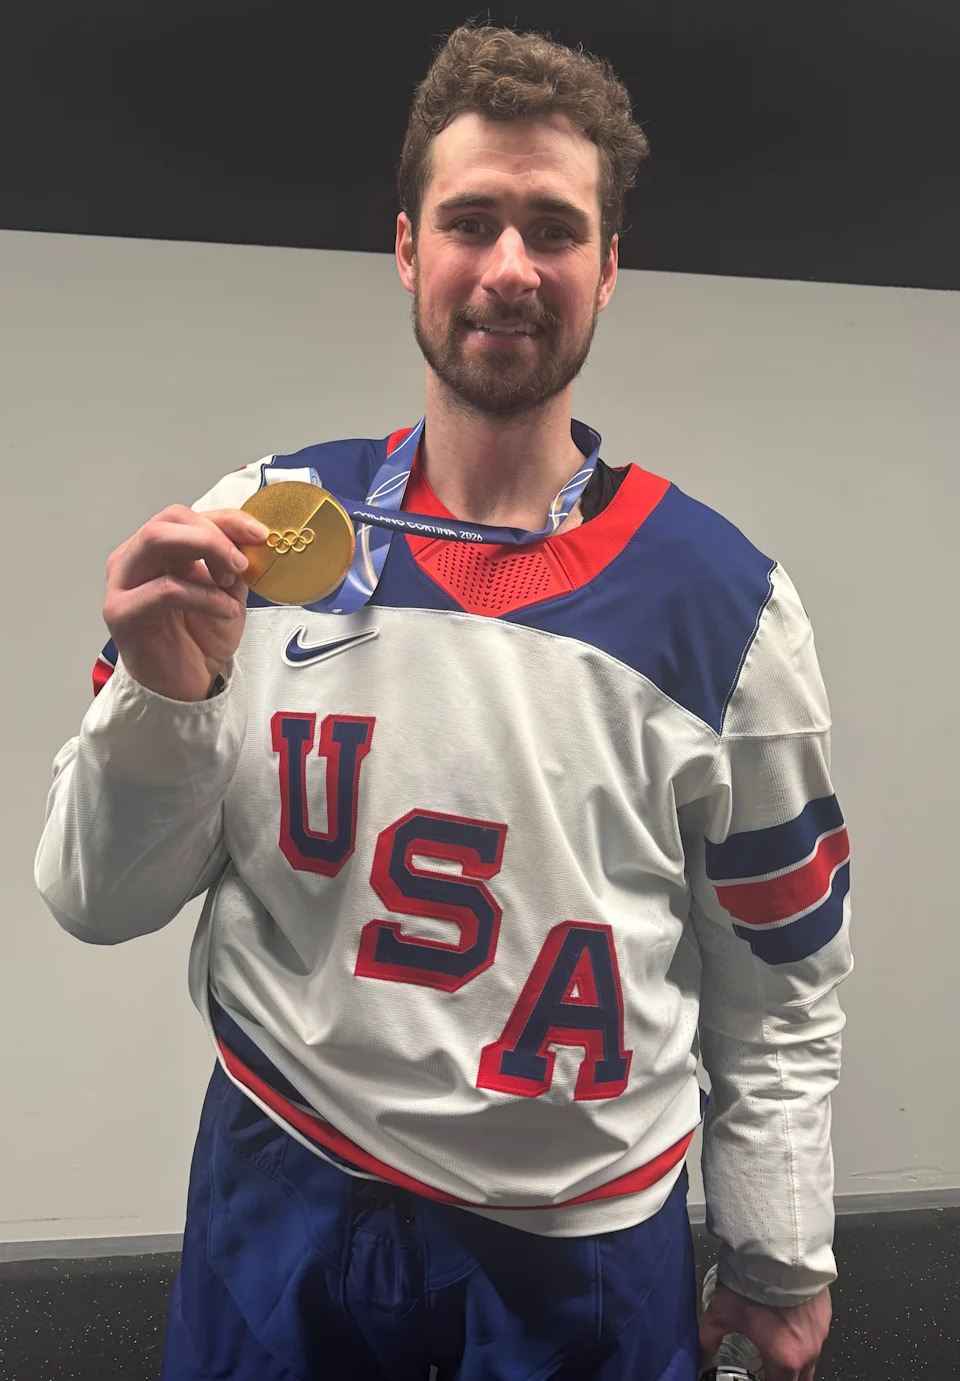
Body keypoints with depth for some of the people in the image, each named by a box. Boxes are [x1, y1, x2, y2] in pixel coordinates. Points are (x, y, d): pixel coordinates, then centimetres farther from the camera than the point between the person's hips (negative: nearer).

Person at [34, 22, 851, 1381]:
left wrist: (782, 1262, 6)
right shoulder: (267, 529, -8)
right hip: (284, 1206, 1)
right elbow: (99, 901, -5)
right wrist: (164, 696, -23)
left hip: (590, 1248, 0)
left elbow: (782, 980, 0)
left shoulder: (725, 599, -9)